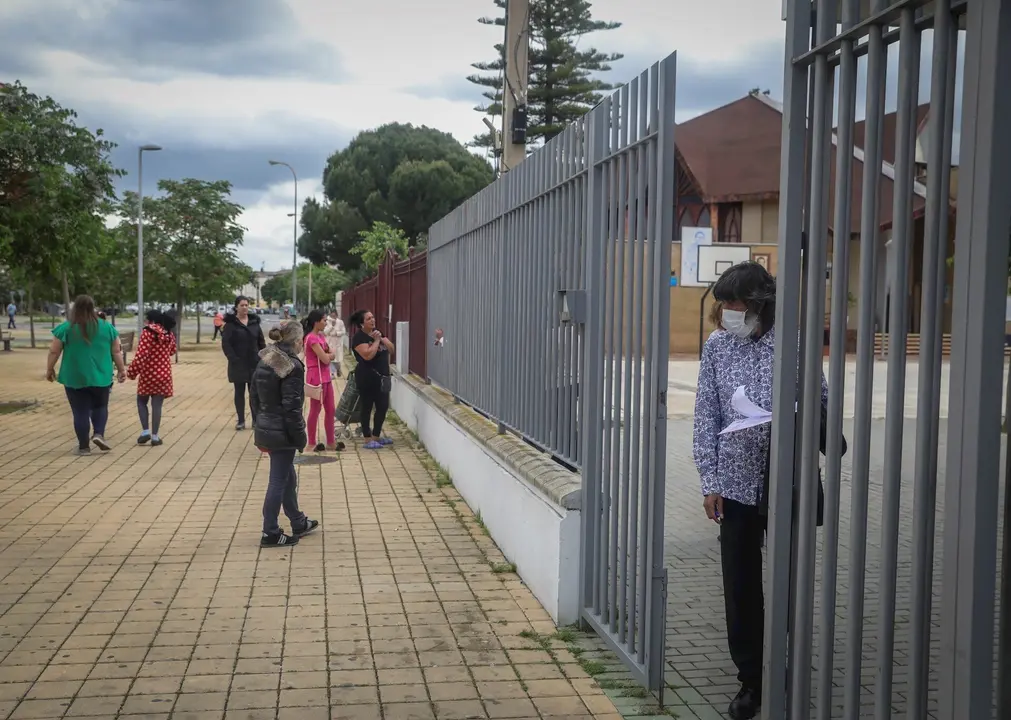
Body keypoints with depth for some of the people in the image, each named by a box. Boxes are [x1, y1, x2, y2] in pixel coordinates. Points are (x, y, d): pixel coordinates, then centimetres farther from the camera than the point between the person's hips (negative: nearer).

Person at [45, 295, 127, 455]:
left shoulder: (66, 328, -4)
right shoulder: (107, 327, 2)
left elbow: (54, 351, -1)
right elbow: (116, 352, 6)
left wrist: (49, 369, 12)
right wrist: (122, 369, 15)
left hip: (74, 378, -1)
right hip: (100, 376, 1)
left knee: (80, 412, 6)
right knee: (100, 406, 18)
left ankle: (84, 446, 9)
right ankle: (99, 434, -2)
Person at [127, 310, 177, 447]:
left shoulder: (147, 332, -13)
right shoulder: (169, 334, 4)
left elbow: (140, 355, -17)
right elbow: (172, 351, 19)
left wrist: (132, 371, -10)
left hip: (148, 374, -4)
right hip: (164, 374, 4)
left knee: (141, 401, 14)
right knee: (157, 405, 6)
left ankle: (145, 431, 5)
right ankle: (155, 436, 5)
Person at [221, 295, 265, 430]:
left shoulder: (254, 321, 6)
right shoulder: (230, 323, -6)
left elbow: (261, 342, 10)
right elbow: (225, 344, -10)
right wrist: (233, 359, -17)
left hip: (254, 363, 3)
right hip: (238, 364, -3)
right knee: (239, 392, 6)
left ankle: (256, 420, 15)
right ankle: (241, 421, 13)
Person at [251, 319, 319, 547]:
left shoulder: (264, 361, 6)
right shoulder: (292, 366, -19)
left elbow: (254, 396, 12)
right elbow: (291, 406, -21)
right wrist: (300, 436, -13)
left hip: (265, 427, 9)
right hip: (282, 432, -9)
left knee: (288, 477, 21)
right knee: (278, 481, 2)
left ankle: (299, 523, 34)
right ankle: (270, 534, 10)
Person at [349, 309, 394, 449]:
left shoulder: (377, 332, 13)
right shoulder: (359, 337, -13)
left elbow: (391, 349, 11)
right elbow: (368, 355, -25)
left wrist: (382, 339, -5)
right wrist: (376, 340, -16)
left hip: (382, 377, 8)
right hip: (367, 378, -8)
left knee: (383, 406, 12)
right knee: (367, 407, -1)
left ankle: (376, 436, 24)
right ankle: (368, 440, 5)